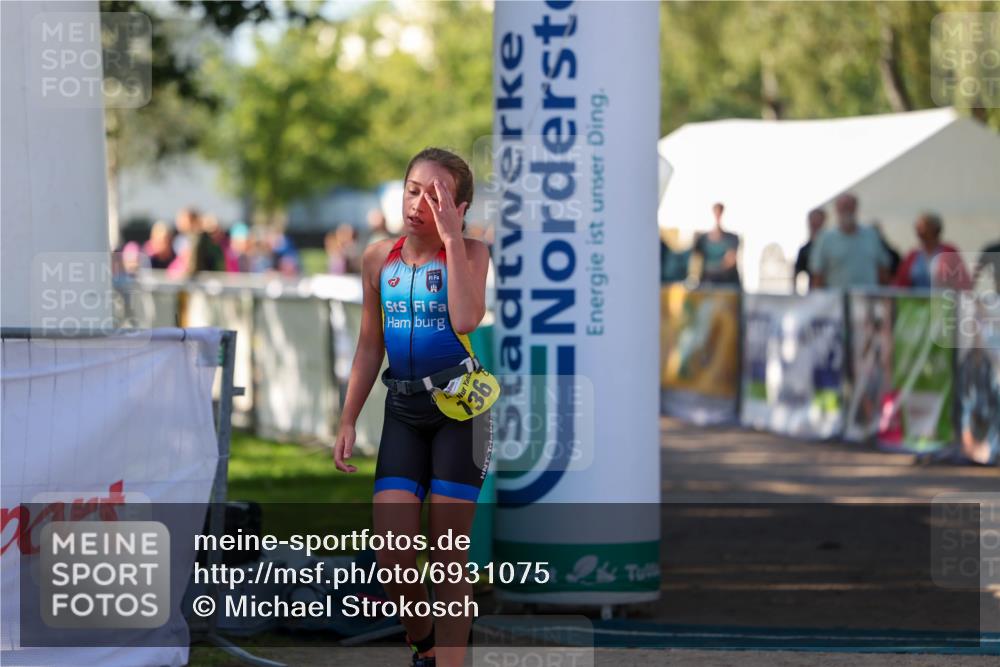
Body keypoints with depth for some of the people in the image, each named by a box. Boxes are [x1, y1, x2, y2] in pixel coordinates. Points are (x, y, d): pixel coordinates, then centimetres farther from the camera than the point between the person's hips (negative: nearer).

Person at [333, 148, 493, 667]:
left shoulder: (469, 253, -8)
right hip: (403, 409, 3)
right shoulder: (379, 258, 4)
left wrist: (450, 236, -25)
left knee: (448, 555, -2)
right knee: (391, 555, -5)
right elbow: (370, 346, 12)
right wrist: (348, 423, 9)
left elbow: (466, 320, -28)